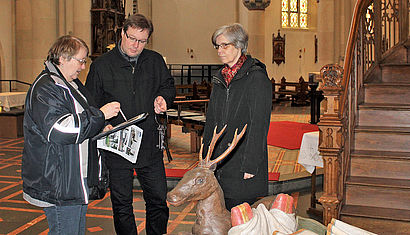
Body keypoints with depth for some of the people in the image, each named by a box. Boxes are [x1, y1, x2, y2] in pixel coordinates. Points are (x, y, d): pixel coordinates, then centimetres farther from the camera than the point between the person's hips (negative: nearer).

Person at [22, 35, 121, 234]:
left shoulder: (72, 84, 17)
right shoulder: (45, 89, -16)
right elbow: (59, 129, -29)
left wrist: (101, 129, 11)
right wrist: (100, 115, -24)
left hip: (76, 179, 10)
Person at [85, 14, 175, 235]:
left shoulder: (155, 61, 6)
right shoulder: (101, 65, -1)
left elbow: (168, 86, 21)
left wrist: (163, 98, -1)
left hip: (149, 144, 2)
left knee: (158, 200, 9)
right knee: (122, 205, 10)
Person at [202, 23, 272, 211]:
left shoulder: (257, 77, -10)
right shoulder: (220, 77, 12)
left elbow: (259, 125, -14)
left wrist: (250, 165, -17)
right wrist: (206, 158, 13)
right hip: (218, 165, 7)